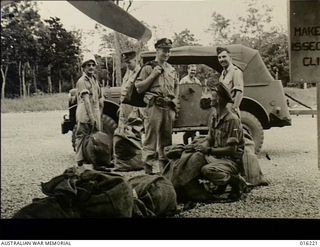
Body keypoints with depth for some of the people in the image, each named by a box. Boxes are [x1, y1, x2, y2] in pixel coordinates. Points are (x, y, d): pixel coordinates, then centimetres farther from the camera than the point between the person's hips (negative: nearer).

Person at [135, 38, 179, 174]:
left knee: (166, 139, 10)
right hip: (154, 107, -6)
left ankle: (164, 165, 19)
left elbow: (176, 89, 27)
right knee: (151, 139, -7)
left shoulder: (172, 70, 20)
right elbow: (139, 88, -4)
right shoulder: (148, 68, 2)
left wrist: (174, 103, 13)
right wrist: (153, 75, -10)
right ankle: (148, 167, -4)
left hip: (169, 108, 6)